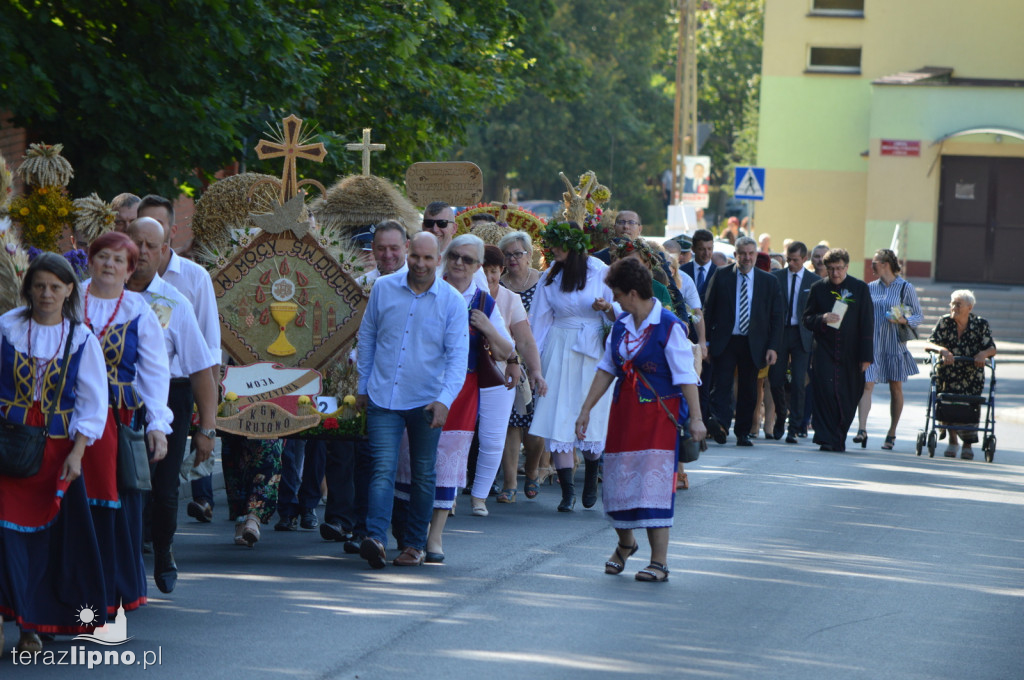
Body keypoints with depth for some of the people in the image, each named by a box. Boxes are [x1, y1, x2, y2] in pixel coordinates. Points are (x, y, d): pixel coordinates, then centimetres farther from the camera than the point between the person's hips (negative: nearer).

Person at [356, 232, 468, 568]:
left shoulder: (452, 301, -5)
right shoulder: (383, 288, 1)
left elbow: (458, 355, -7)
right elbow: (367, 338, 13)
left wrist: (445, 399, -20)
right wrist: (363, 387, 15)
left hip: (426, 400, 0)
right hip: (383, 398, 0)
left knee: (423, 474, 9)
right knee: (382, 468, -13)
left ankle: (415, 544, 19)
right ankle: (375, 538, -25)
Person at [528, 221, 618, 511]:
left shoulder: (600, 272, -3)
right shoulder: (551, 276, 8)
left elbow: (617, 315, 1)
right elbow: (540, 319, 14)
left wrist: (607, 308, -21)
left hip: (593, 351, -3)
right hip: (560, 352, 3)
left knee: (592, 417, -3)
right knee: (559, 417, -6)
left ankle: (591, 477, 25)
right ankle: (567, 491, -3)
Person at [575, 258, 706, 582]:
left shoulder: (669, 327, -12)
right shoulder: (621, 325, 8)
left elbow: (686, 376, -14)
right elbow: (606, 369, 16)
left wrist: (695, 418, -17)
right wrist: (586, 410, 15)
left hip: (659, 414, -7)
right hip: (624, 410, 7)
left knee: (654, 484, -10)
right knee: (618, 481, 10)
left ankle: (659, 562, -6)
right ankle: (625, 543, 36)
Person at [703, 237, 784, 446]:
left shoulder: (769, 281, 8)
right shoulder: (721, 276, 5)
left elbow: (776, 317, 7)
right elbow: (708, 309, 5)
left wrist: (773, 347, -3)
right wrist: (706, 340, -2)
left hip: (753, 345, 2)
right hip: (725, 341, -2)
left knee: (748, 390, 5)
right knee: (722, 384, -16)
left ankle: (743, 433, 13)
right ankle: (719, 423, -28)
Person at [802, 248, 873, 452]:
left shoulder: (860, 288, 3)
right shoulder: (818, 288, 7)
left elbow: (867, 324, 2)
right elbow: (807, 319, 9)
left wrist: (866, 356, -3)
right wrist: (822, 319, -14)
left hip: (850, 354, 0)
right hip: (824, 351, 0)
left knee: (848, 398, 3)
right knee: (825, 391, -14)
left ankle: (838, 438, 17)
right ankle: (827, 439, -11)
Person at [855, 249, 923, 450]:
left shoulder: (905, 288, -1)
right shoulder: (870, 288, 9)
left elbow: (919, 316, 2)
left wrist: (904, 320, -17)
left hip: (894, 343, -2)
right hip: (872, 343, 2)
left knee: (896, 388, 6)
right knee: (867, 384, -13)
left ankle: (892, 433, 17)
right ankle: (862, 429, -21)